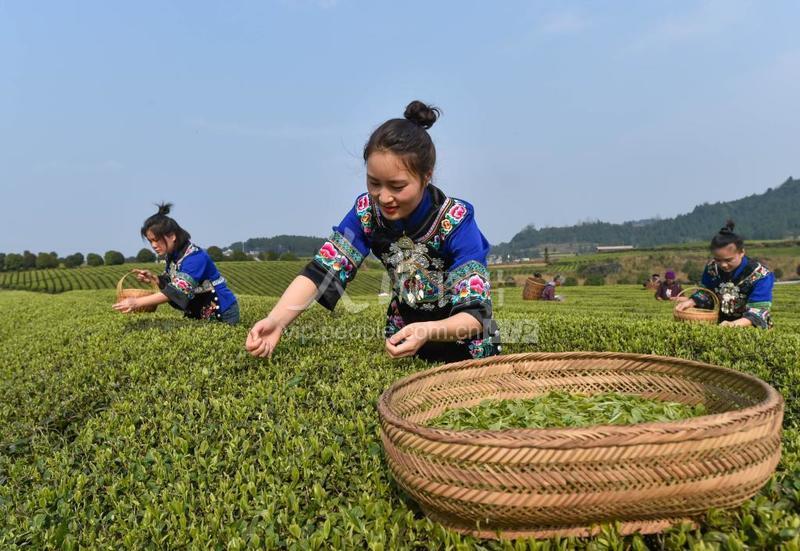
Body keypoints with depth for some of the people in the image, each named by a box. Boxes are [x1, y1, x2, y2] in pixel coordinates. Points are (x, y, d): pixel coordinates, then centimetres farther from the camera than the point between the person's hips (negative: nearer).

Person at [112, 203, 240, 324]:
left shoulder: (195, 257, -25)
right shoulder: (172, 256, 2)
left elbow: (177, 291, -33)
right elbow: (171, 285, 9)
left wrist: (137, 302, -36)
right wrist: (153, 278, -11)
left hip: (222, 314, -8)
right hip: (198, 313, 8)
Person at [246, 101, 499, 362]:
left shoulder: (456, 222, -27)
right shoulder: (366, 211, -16)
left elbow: (475, 315, -30)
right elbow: (323, 271, -25)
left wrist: (427, 331, -50)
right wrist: (276, 320, -42)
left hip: (461, 345, -2)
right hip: (403, 335, 3)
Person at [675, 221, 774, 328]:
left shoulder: (760, 275, -14)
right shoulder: (712, 268, -2)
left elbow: (758, 311, -22)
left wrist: (734, 325, -39)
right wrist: (691, 302, -8)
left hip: (750, 327, -3)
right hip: (721, 323, 3)